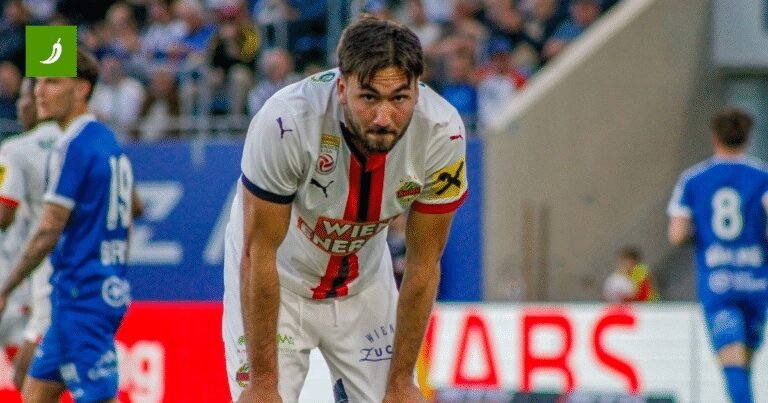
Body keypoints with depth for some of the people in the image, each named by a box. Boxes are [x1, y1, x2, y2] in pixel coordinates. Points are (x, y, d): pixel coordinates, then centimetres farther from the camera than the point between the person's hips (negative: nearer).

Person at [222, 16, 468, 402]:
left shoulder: (441, 132, -25)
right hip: (279, 280, -3)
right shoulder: (286, 122, -35)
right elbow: (259, 255, -25)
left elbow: (423, 264, -13)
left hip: (363, 282, 3)